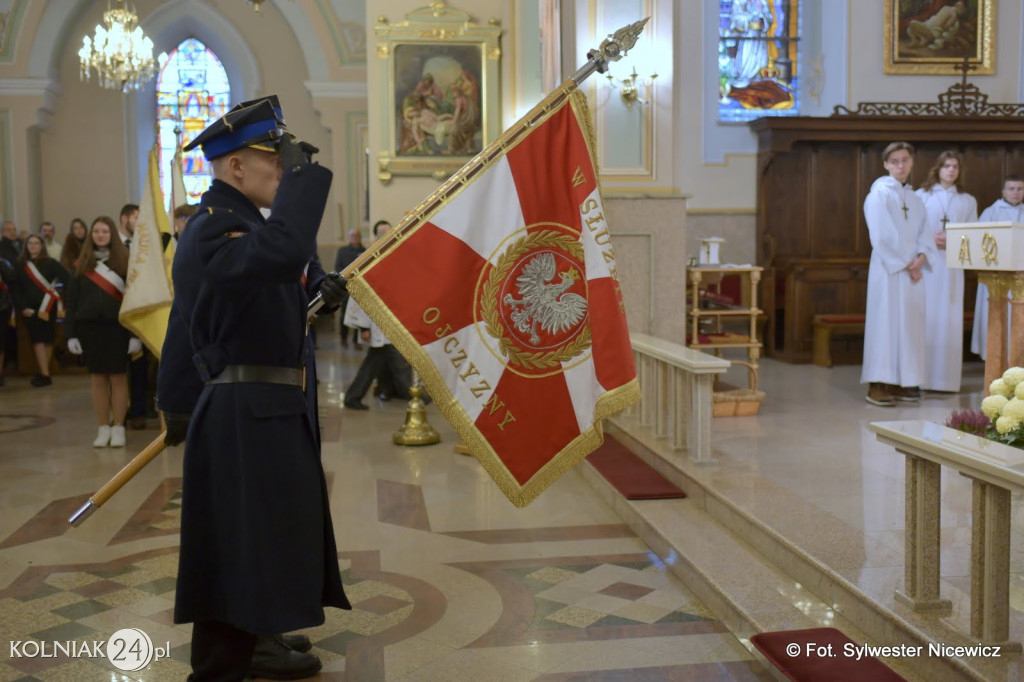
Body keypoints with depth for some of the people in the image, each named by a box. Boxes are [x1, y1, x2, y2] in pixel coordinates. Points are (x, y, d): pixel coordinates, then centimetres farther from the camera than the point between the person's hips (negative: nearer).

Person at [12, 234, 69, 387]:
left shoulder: (50, 263, 0)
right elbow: (17, 289, 3)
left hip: (48, 307, -1)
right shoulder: (21, 265, 5)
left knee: (47, 339, 2)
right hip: (30, 308, 1)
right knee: (37, 339, -5)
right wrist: (22, 307, -6)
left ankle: (44, 373, 12)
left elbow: (66, 278, -5)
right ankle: (45, 374, -6)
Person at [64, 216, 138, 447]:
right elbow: (71, 300, 7)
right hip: (89, 327, 3)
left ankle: (118, 428, 11)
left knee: (118, 378, 3)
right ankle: (103, 428, 14)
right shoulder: (82, 264, 7)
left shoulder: (124, 260, -1)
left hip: (117, 327, -3)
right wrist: (71, 333, 1)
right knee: (98, 379, 7)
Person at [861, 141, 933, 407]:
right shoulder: (879, 194, -4)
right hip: (888, 268, -7)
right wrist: (906, 263, -13)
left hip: (913, 269, 7)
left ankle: (900, 382, 11)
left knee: (910, 323, 5)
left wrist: (921, 258, -7)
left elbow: (924, 234, 13)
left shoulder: (915, 198, 17)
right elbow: (881, 236, -12)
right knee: (886, 321, -8)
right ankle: (877, 385, -6)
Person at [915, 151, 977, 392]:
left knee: (948, 318, -1)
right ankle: (919, 376, -2)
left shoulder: (968, 201, 14)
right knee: (923, 316, -5)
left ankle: (945, 376, 4)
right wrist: (930, 239, -13)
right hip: (924, 264, -2)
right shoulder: (921, 196, 7)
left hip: (951, 266, 2)